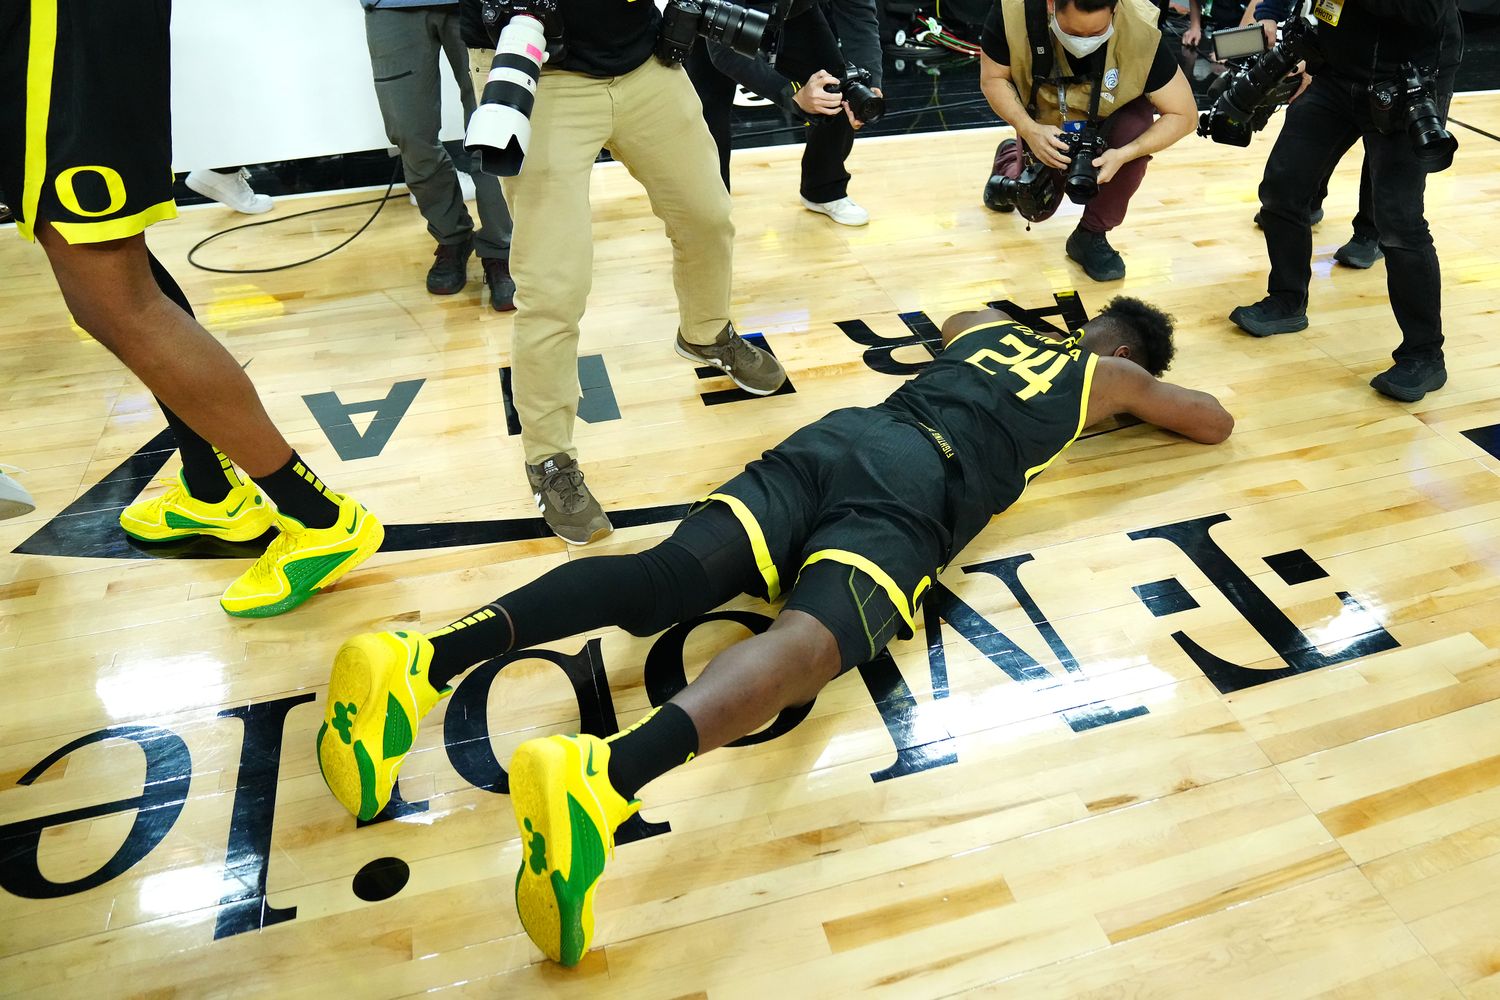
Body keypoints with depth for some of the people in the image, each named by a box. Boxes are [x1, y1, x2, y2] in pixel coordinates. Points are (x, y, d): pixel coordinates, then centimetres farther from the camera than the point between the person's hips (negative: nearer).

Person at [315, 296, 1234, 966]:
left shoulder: (990, 324, 40)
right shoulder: (1115, 375, 29)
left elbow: (951, 320, 65)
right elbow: (1218, 424, 45)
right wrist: (1148, 393, 62)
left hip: (839, 436, 6)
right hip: (917, 494, -5)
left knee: (666, 574, -15)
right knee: (809, 636, -31)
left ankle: (427, 661, -35)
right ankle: (607, 775, -60)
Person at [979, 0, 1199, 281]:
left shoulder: (1141, 32, -37)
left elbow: (1184, 115, -27)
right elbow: (992, 78, -19)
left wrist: (1123, 155, -41)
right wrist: (1029, 130, -35)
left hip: (1113, 114, -1)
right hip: (1043, 119, 1)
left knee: (1135, 131, -33)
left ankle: (1091, 235, -11)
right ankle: (1009, 160, 38)